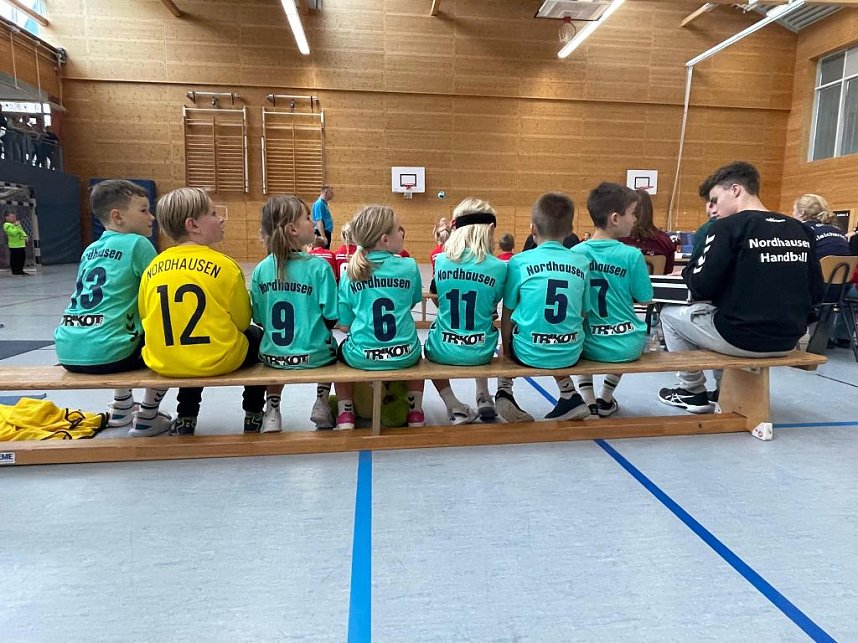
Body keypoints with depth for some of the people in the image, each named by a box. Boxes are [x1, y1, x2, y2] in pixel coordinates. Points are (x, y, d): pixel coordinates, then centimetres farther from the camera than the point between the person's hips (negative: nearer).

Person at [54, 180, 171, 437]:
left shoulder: (90, 249, 17)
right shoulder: (137, 243, -3)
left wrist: (142, 318, 29)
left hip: (68, 351, 8)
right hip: (103, 353, -8)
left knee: (126, 330, 35)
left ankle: (122, 408, 39)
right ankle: (147, 417, 14)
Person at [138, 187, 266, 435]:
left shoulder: (152, 268, 1)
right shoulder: (224, 266, -11)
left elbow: (145, 317, 8)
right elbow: (242, 321, -3)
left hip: (163, 362, 5)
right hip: (217, 360, -5)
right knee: (256, 337, 24)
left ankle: (186, 418, 35)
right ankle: (254, 417, 30)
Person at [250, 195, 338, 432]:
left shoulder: (260, 270, -5)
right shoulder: (318, 266, -15)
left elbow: (259, 319, 1)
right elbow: (331, 317, -12)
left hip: (272, 357, 3)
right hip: (314, 356, -2)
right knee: (333, 349, 32)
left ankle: (272, 409, 26)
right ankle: (322, 404, 23)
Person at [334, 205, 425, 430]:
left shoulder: (350, 274, -4)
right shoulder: (409, 266, -6)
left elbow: (344, 326, 0)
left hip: (361, 357, 0)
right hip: (404, 356, 1)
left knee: (341, 350, 35)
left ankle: (345, 414, 29)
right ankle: (415, 411, 37)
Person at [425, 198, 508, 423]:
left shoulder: (441, 261, -5)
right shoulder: (498, 267, -10)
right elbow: (492, 309, 3)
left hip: (443, 350, -1)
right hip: (480, 352, 1)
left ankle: (455, 407, 17)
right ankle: (484, 399, 31)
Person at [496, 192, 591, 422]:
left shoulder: (519, 262, -8)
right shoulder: (581, 263, -1)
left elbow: (507, 315, -3)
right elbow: (584, 313, 5)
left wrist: (506, 350, 12)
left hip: (529, 352, -3)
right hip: (570, 353, 3)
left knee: (510, 342, 31)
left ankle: (504, 392, 14)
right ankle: (570, 397, 25)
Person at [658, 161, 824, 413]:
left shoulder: (728, 226, -11)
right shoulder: (800, 230, 6)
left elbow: (702, 288, -13)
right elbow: (816, 293, 8)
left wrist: (688, 271, 8)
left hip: (741, 338, -7)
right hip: (787, 340, 7)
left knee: (670, 314, 16)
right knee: (716, 311, 33)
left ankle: (693, 392, 24)